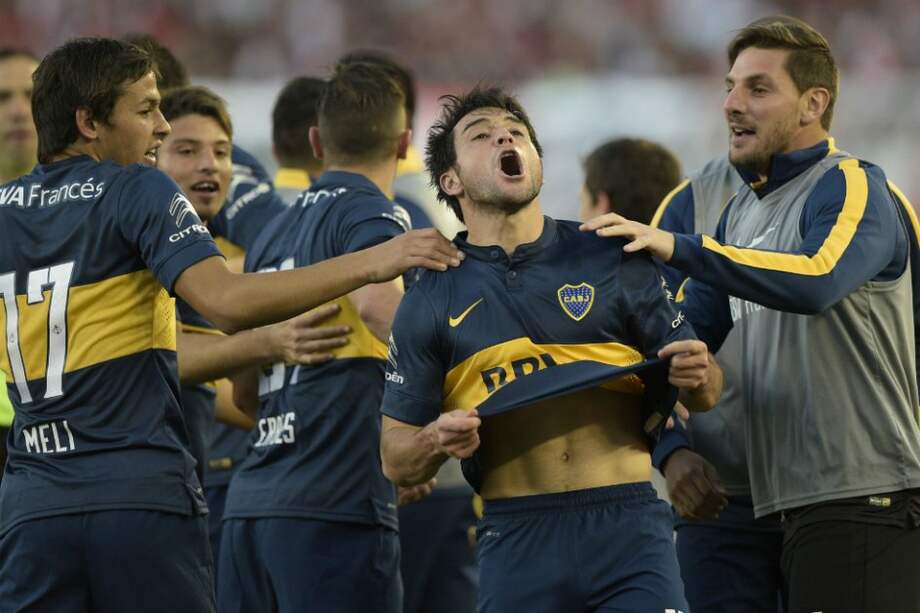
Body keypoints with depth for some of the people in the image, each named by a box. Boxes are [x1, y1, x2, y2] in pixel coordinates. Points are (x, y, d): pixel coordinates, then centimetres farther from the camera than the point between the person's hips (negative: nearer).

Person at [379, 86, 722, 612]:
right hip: (516, 543, 0)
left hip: (629, 529, 0)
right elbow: (397, 460, 10)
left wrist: (698, 376, -11)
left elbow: (702, 394, 12)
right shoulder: (431, 301, 8)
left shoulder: (613, 260, 7)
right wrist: (436, 441, -12)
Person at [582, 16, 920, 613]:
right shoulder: (743, 211, 19)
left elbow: (816, 279, -28)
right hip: (794, 498, 9)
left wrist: (681, 248, -30)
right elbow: (693, 328, 23)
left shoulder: (850, 185, -8)